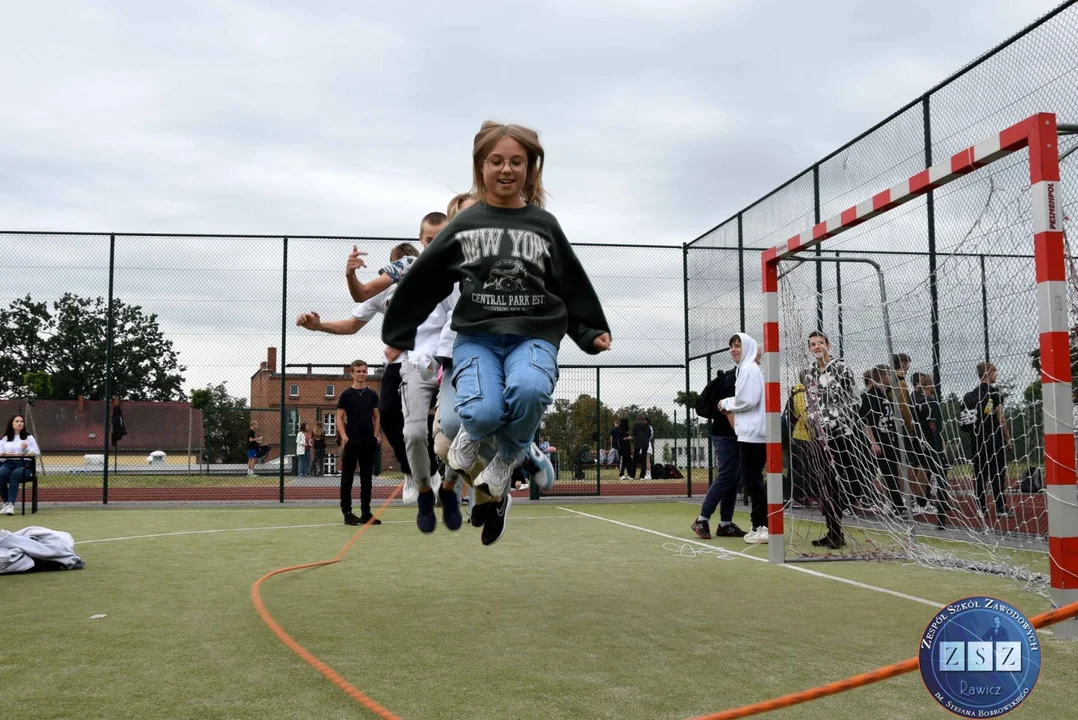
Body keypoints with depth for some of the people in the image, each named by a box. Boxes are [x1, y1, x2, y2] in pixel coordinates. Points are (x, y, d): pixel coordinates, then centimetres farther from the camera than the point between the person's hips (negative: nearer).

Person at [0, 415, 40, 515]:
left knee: (15, 474, -37)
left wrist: (27, 448, -6)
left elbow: (37, 453, 11)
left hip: (23, 464, -2)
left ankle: (11, 504, -40)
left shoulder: (28, 437, 16)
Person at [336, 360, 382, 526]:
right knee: (347, 478, 0)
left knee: (367, 479, 8)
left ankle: (366, 513, 14)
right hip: (351, 442, -4)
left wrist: (376, 435, -1)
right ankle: (347, 513, 5)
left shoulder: (372, 394, 10)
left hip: (369, 443, 4)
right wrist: (344, 436, -15)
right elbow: (339, 418, -3)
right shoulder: (346, 394, -1)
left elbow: (377, 417, 12)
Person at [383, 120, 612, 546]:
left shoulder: (544, 224, 9)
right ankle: (472, 435, 12)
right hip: (476, 336, 0)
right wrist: (397, 336, 15)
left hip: (533, 335, 0)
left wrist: (593, 332, 11)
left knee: (528, 391, -34)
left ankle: (505, 464, -4)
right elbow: (420, 282, 12)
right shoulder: (464, 225, 7)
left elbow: (573, 284, 17)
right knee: (485, 412, -28)